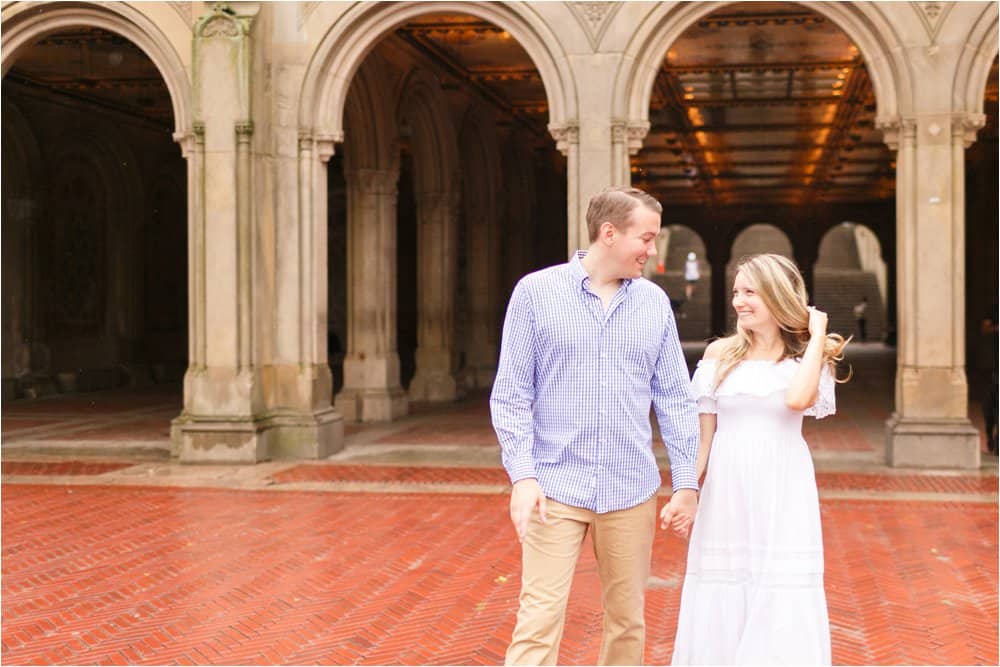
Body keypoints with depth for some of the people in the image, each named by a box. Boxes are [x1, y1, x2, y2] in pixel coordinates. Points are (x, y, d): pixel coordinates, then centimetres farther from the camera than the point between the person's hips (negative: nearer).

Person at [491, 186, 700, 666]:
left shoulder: (654, 302, 7)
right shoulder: (536, 292, -2)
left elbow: (675, 400, 9)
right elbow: (511, 396, -3)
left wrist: (687, 483, 4)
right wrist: (522, 475, -13)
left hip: (631, 491, 3)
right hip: (556, 488, -3)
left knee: (628, 619, 10)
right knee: (540, 618, -7)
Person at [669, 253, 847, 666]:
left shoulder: (808, 357, 3)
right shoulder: (721, 354, 7)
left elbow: (797, 400, -20)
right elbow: (704, 432, 8)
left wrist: (816, 338, -9)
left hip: (781, 493, -2)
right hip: (726, 491, 2)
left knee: (781, 609, -1)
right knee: (720, 607, 5)